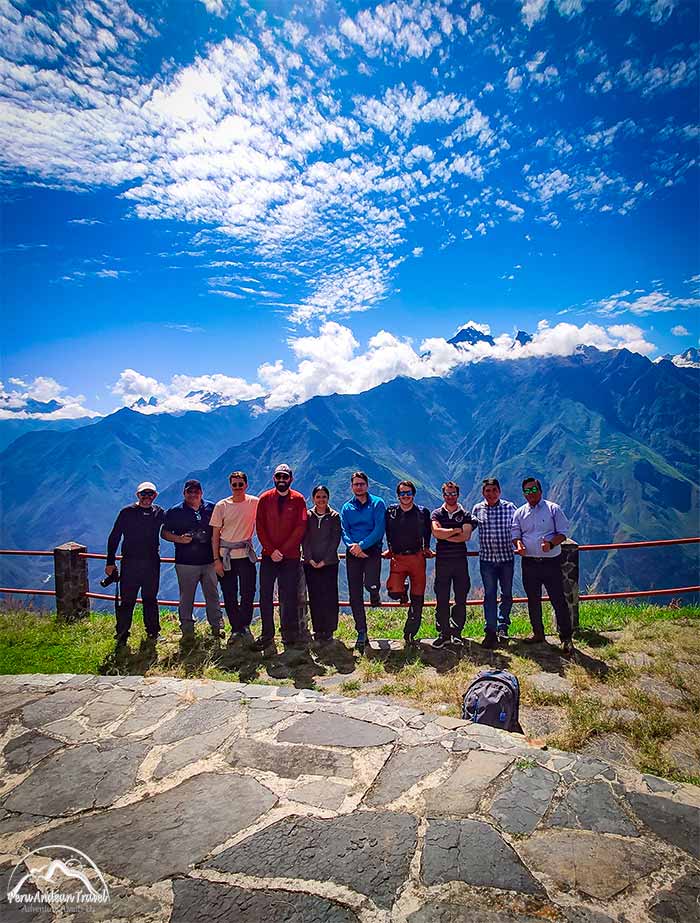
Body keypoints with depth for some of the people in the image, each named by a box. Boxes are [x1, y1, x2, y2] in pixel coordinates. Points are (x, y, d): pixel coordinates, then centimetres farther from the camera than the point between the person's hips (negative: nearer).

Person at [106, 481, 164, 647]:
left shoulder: (159, 513, 6)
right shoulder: (127, 512, 0)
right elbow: (114, 537, 2)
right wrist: (110, 562, 1)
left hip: (152, 563, 2)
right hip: (130, 563, -2)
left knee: (150, 599, 12)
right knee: (127, 600, 1)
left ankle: (153, 633, 23)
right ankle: (122, 636, 13)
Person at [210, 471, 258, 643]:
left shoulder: (254, 503, -2)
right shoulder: (221, 506, -1)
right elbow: (215, 535, 1)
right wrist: (216, 559, -3)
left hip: (246, 555, -1)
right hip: (226, 556, 1)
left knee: (248, 594, -2)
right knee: (229, 596, 7)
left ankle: (245, 625, 19)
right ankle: (236, 629, 22)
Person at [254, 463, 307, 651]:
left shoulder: (298, 499, 1)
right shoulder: (264, 499, 5)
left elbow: (301, 528, -5)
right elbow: (260, 527, 1)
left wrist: (282, 550, -11)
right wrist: (271, 550, -9)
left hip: (290, 557, -2)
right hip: (268, 556, 2)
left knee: (288, 597, 3)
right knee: (265, 596, 2)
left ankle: (289, 634, 14)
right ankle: (267, 635, 12)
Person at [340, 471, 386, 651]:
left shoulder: (377, 503, 2)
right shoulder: (347, 507, 13)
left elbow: (379, 529, -8)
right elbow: (344, 531, 4)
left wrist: (361, 545, -16)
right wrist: (351, 545, -15)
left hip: (372, 550, -3)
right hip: (353, 554, 3)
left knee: (370, 584, -22)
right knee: (355, 595, 2)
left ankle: (375, 594, 18)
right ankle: (361, 633, 14)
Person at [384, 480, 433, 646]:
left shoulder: (423, 512, 4)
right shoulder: (390, 512, 4)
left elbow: (427, 532, 19)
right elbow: (386, 532, 17)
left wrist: (426, 548, 12)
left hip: (417, 558, 1)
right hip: (397, 558, 0)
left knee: (417, 599, 2)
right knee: (394, 593, -18)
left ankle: (410, 634, 15)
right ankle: (403, 589, 19)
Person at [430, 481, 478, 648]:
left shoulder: (465, 515, 8)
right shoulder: (436, 514, 7)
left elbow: (466, 536, -9)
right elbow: (436, 532, -12)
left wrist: (445, 535, -9)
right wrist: (456, 531, -8)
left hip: (460, 560, 1)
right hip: (442, 560, -1)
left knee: (461, 599, 4)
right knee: (441, 599, 0)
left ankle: (456, 633, 15)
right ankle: (443, 634, 9)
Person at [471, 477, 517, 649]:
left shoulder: (509, 507, -2)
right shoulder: (477, 509, 2)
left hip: (507, 558, 0)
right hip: (487, 559, 0)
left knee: (507, 594, 9)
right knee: (489, 595, 1)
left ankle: (502, 627, 25)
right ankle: (490, 631, 4)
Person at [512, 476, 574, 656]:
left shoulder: (553, 509, 0)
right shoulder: (519, 513, 9)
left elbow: (562, 533, -2)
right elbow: (515, 534, 9)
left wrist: (551, 543, -22)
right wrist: (518, 544, -14)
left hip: (551, 562, -3)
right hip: (529, 563, 4)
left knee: (558, 600, -3)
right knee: (533, 600, 13)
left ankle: (566, 638, 7)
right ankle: (538, 634, 27)